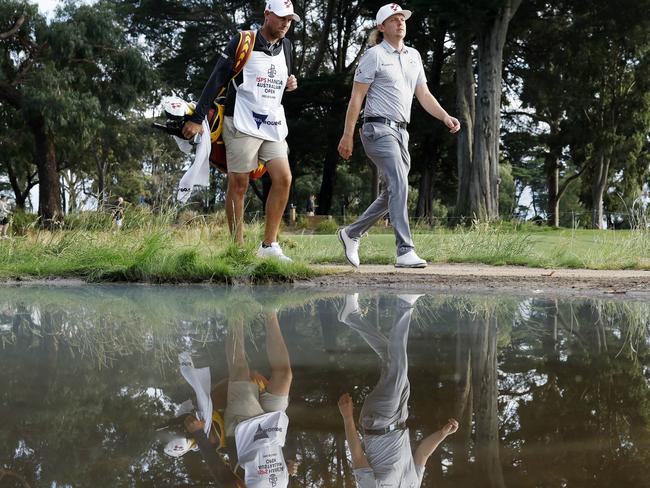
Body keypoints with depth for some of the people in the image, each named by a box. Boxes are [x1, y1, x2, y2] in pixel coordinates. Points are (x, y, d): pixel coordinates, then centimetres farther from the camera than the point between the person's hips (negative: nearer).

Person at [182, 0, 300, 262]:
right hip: (242, 124, -6)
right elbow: (216, 81, -8)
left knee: (283, 179, -4)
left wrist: (290, 84, 3)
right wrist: (196, 119, -13)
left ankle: (269, 246, 3)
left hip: (273, 124, 6)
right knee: (238, 184, -2)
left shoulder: (285, 46, 13)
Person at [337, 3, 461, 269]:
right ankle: (405, 252, -24)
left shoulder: (413, 56, 18)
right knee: (399, 185, -21)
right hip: (379, 129, -8)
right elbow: (356, 97, -5)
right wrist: (347, 135, -9)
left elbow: (423, 94, 18)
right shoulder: (375, 55, -4)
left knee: (393, 193, 10)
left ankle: (351, 234, 26)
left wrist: (445, 117, 1)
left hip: (401, 132, 8)